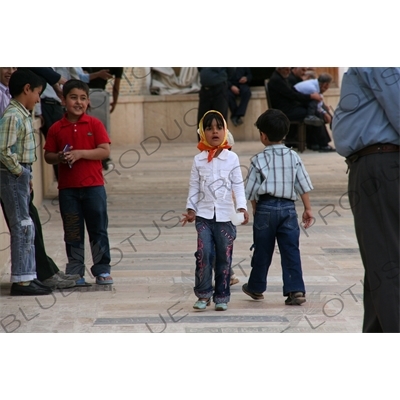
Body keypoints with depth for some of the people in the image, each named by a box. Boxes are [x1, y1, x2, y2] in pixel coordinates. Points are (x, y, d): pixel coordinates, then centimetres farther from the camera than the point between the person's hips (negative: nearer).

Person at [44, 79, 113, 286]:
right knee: (73, 233, 7)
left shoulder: (95, 124, -1)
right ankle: (75, 273, 15)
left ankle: (102, 270, 13)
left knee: (98, 230, 4)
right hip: (67, 189, 1)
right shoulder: (56, 129, 3)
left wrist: (80, 153, -17)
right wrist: (59, 157, -14)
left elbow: (105, 151, -8)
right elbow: (48, 156, 7)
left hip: (93, 186, -1)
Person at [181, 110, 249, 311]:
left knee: (224, 256, 3)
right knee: (203, 253, -12)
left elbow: (238, 185, 0)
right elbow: (194, 187, 7)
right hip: (204, 214, 0)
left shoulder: (232, 158, 1)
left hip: (225, 215, 0)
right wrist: (191, 208, -3)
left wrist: (242, 207, -11)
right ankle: (203, 293, -1)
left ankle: (221, 296, 11)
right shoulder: (199, 160, 5)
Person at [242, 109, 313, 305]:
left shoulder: (259, 160, -6)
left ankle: (256, 287, 26)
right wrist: (307, 209, 10)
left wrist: (255, 209, 12)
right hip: (288, 207, 2)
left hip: (266, 207, -2)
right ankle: (296, 289, -8)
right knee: (291, 250, 1)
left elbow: (252, 190, -2)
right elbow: (303, 185, 4)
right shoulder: (293, 157, 3)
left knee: (262, 251, 10)